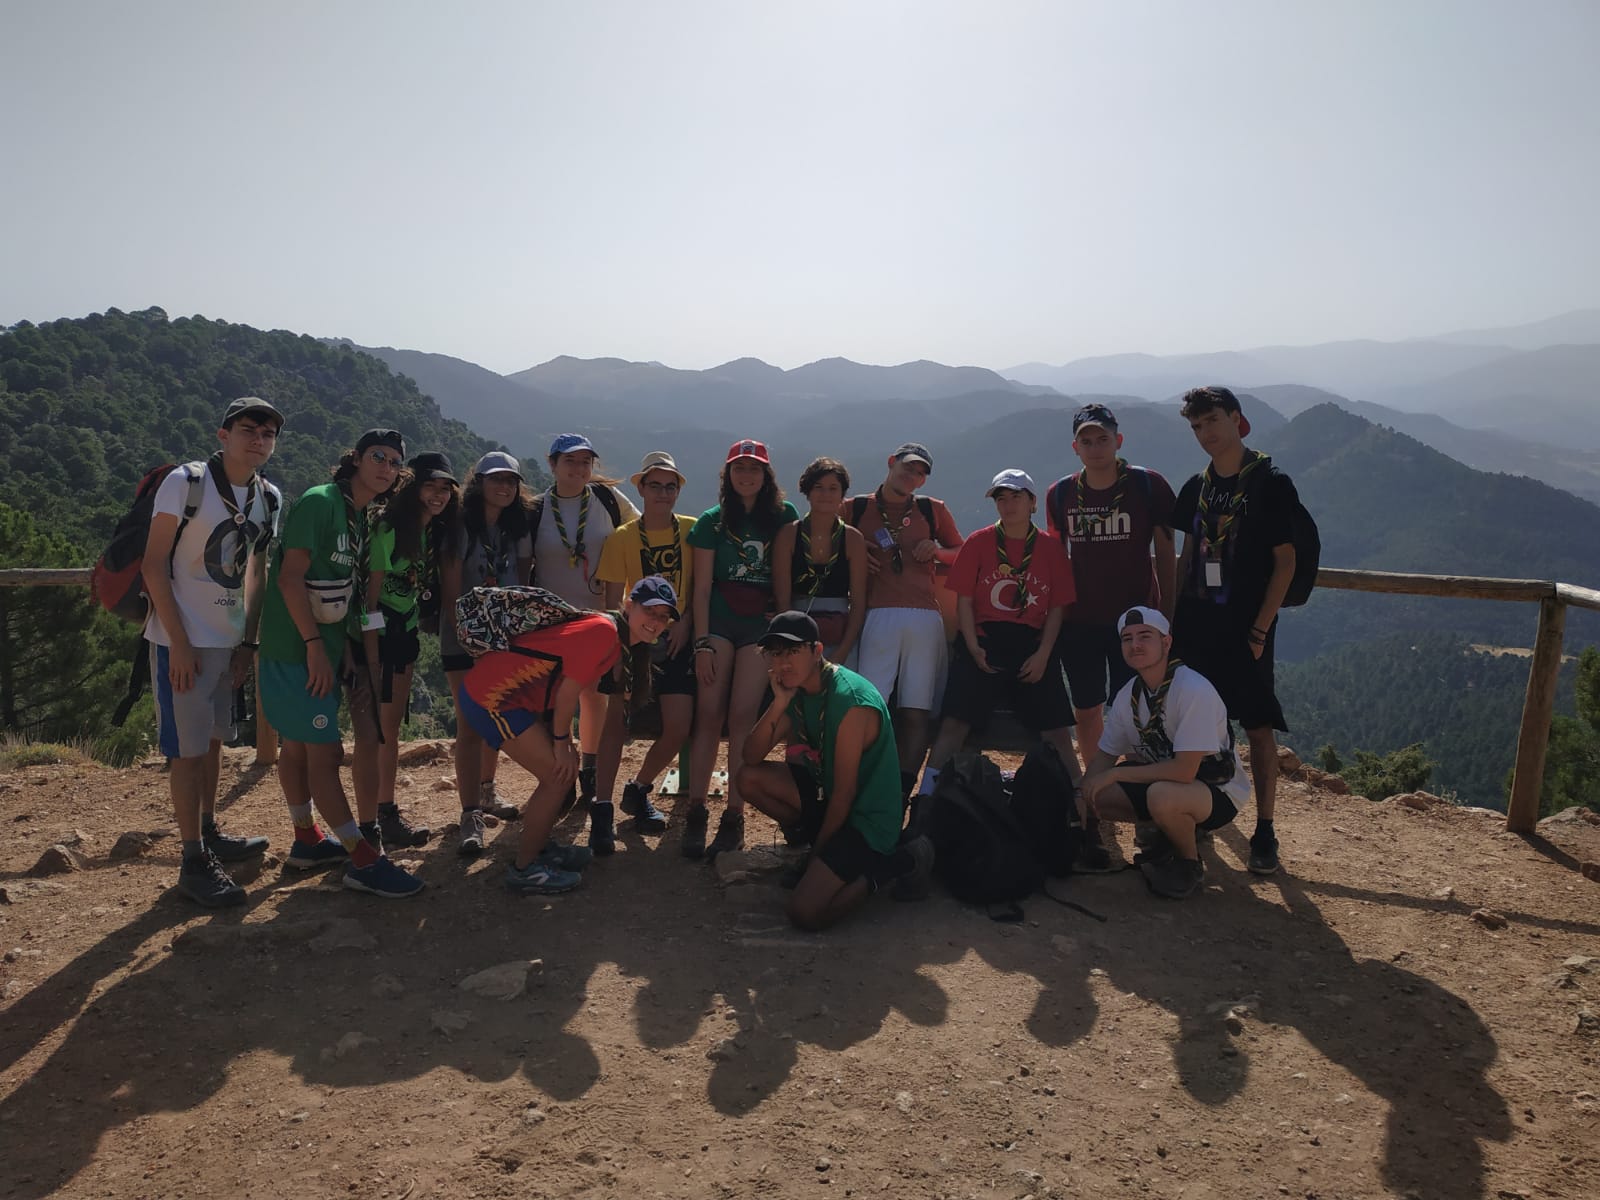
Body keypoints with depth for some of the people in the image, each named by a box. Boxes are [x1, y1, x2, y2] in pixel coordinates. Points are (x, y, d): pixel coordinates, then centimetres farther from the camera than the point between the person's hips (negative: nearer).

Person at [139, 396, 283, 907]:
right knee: (187, 748, -2)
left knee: (213, 739, 17)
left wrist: (248, 640, 9)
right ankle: (194, 862, 6)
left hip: (228, 639, 6)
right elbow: (154, 565, -14)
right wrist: (179, 642, -17)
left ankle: (210, 834, 32)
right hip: (182, 640, -6)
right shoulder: (185, 483, -14)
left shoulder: (268, 498, 4)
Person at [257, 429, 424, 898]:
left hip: (323, 648, 9)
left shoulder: (361, 517, 12)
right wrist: (314, 644, -23)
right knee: (324, 753, -6)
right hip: (297, 648, -9)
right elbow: (290, 577, -20)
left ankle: (307, 841, 29)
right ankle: (363, 860, -4)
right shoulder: (319, 503, -14)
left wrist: (344, 652, 15)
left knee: (299, 746, 19)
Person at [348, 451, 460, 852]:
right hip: (375, 635, -8)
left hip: (405, 633, 8)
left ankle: (388, 814, 25)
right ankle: (369, 828, 1)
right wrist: (372, 663, -20)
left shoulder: (434, 532, 8)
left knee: (392, 727, 15)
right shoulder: (388, 528, -17)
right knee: (371, 730, -5)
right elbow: (370, 593, -19)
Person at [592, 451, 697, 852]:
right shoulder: (621, 539, 0)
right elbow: (613, 600, -1)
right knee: (617, 719, -9)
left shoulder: (692, 530, 3)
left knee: (678, 728, -5)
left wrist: (685, 622, -10)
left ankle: (638, 791, 20)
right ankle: (601, 810, -2)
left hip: (677, 639, 1)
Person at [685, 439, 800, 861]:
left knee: (741, 716, -7)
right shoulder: (712, 521, 7)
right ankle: (695, 812, -3)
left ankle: (734, 815, -2)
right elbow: (701, 587, 3)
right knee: (709, 714, -7)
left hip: (762, 625, 0)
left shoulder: (784, 516, 8)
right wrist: (702, 643, -4)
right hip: (718, 623, 1)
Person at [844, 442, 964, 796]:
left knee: (917, 710, -3)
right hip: (877, 617, -2)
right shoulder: (855, 509, 12)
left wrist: (937, 551, 3)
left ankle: (902, 792, -3)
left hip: (924, 618, 2)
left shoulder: (932, 510, 15)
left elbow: (962, 553, 24)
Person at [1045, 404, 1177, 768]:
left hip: (1134, 618, -3)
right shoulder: (1060, 493, 1)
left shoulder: (1148, 485, -7)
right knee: (1086, 711, 10)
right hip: (1079, 621, 3)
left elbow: (1165, 555, -2)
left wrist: (1166, 614, -6)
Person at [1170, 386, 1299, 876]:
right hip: (1195, 624, 5)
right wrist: (1174, 616, 8)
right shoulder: (1196, 487, 10)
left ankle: (1265, 832, 6)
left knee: (1259, 726, -2)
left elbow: (1285, 562, -8)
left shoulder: (1271, 483, -6)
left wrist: (1260, 629, -13)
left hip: (1244, 628, -5)